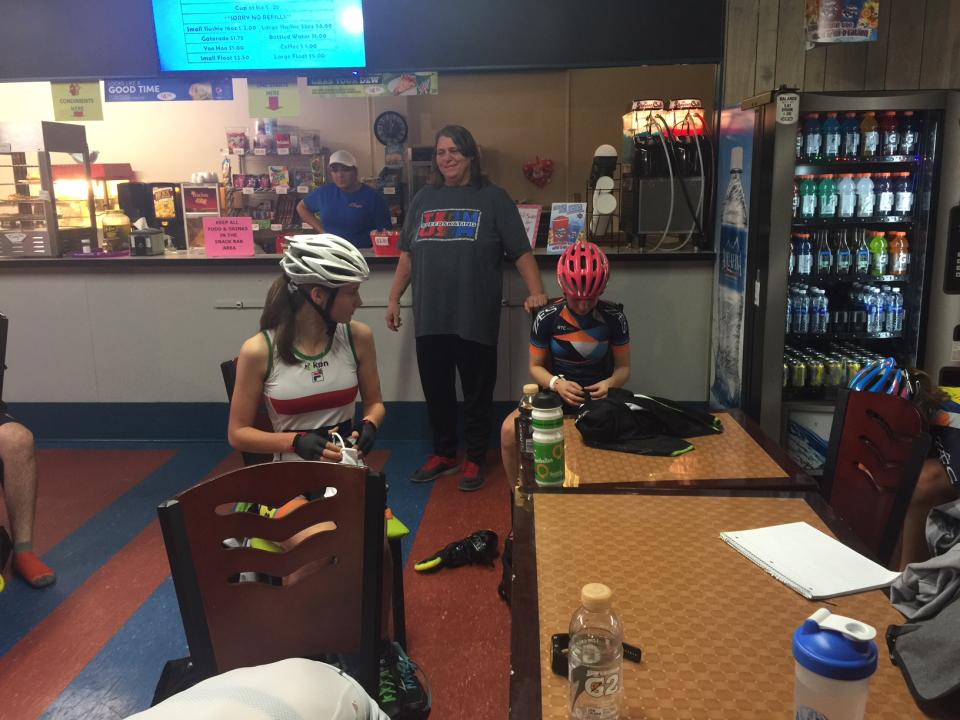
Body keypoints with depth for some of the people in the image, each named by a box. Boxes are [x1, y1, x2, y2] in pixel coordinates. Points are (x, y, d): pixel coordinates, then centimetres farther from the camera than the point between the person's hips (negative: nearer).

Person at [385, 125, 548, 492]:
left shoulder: (493, 198, 0)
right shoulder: (423, 199, 12)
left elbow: (521, 252, -5)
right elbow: (407, 254, 15)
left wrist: (536, 293, -17)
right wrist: (394, 299, 11)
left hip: (475, 318, -4)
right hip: (430, 318, 4)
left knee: (477, 393, 7)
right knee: (436, 390, 13)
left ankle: (475, 460, 23)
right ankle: (443, 454, 30)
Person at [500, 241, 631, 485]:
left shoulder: (614, 317, -5)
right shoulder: (546, 318, -7)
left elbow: (623, 367, 3)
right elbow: (536, 366, 1)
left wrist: (610, 383, -21)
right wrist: (557, 383, -21)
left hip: (598, 396, 0)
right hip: (557, 393, 0)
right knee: (510, 430, -28)